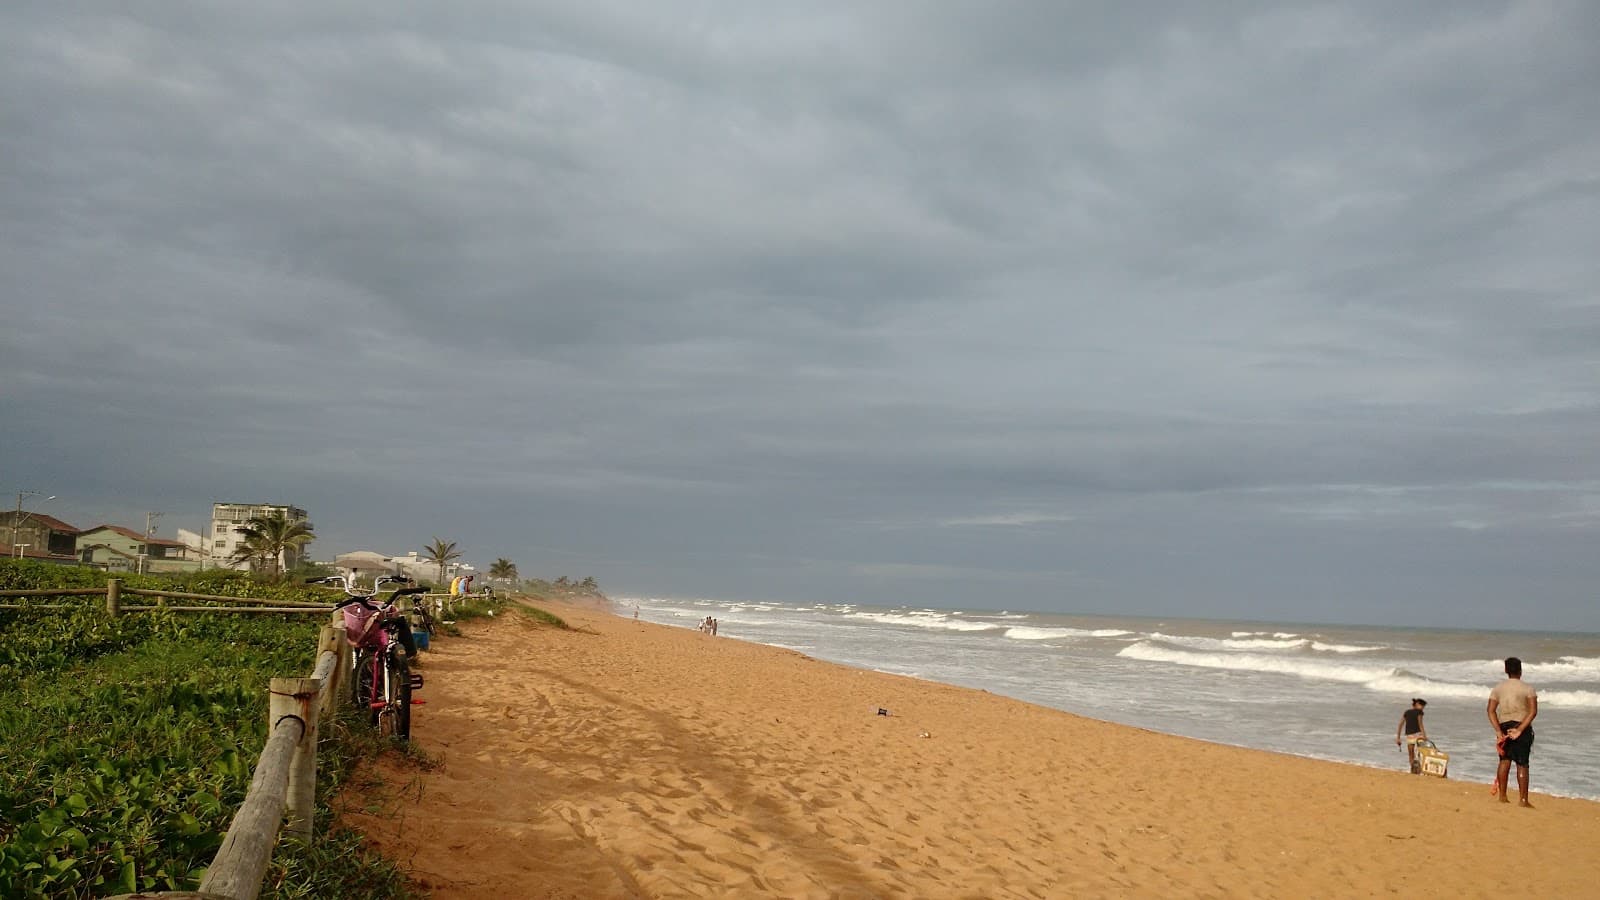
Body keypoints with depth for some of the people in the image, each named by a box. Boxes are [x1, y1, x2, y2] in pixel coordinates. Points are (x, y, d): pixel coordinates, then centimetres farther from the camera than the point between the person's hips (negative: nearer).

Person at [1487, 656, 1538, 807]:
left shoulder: (1498, 688, 4)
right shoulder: (1528, 688, -4)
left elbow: (1491, 710, -4)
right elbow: (1533, 711, -16)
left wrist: (1498, 732, -7)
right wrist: (1520, 730, -17)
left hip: (1504, 726, 3)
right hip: (1522, 726, -3)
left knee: (1505, 760, 11)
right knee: (1522, 764, 0)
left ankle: (1502, 796, 11)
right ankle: (1523, 799, 1)